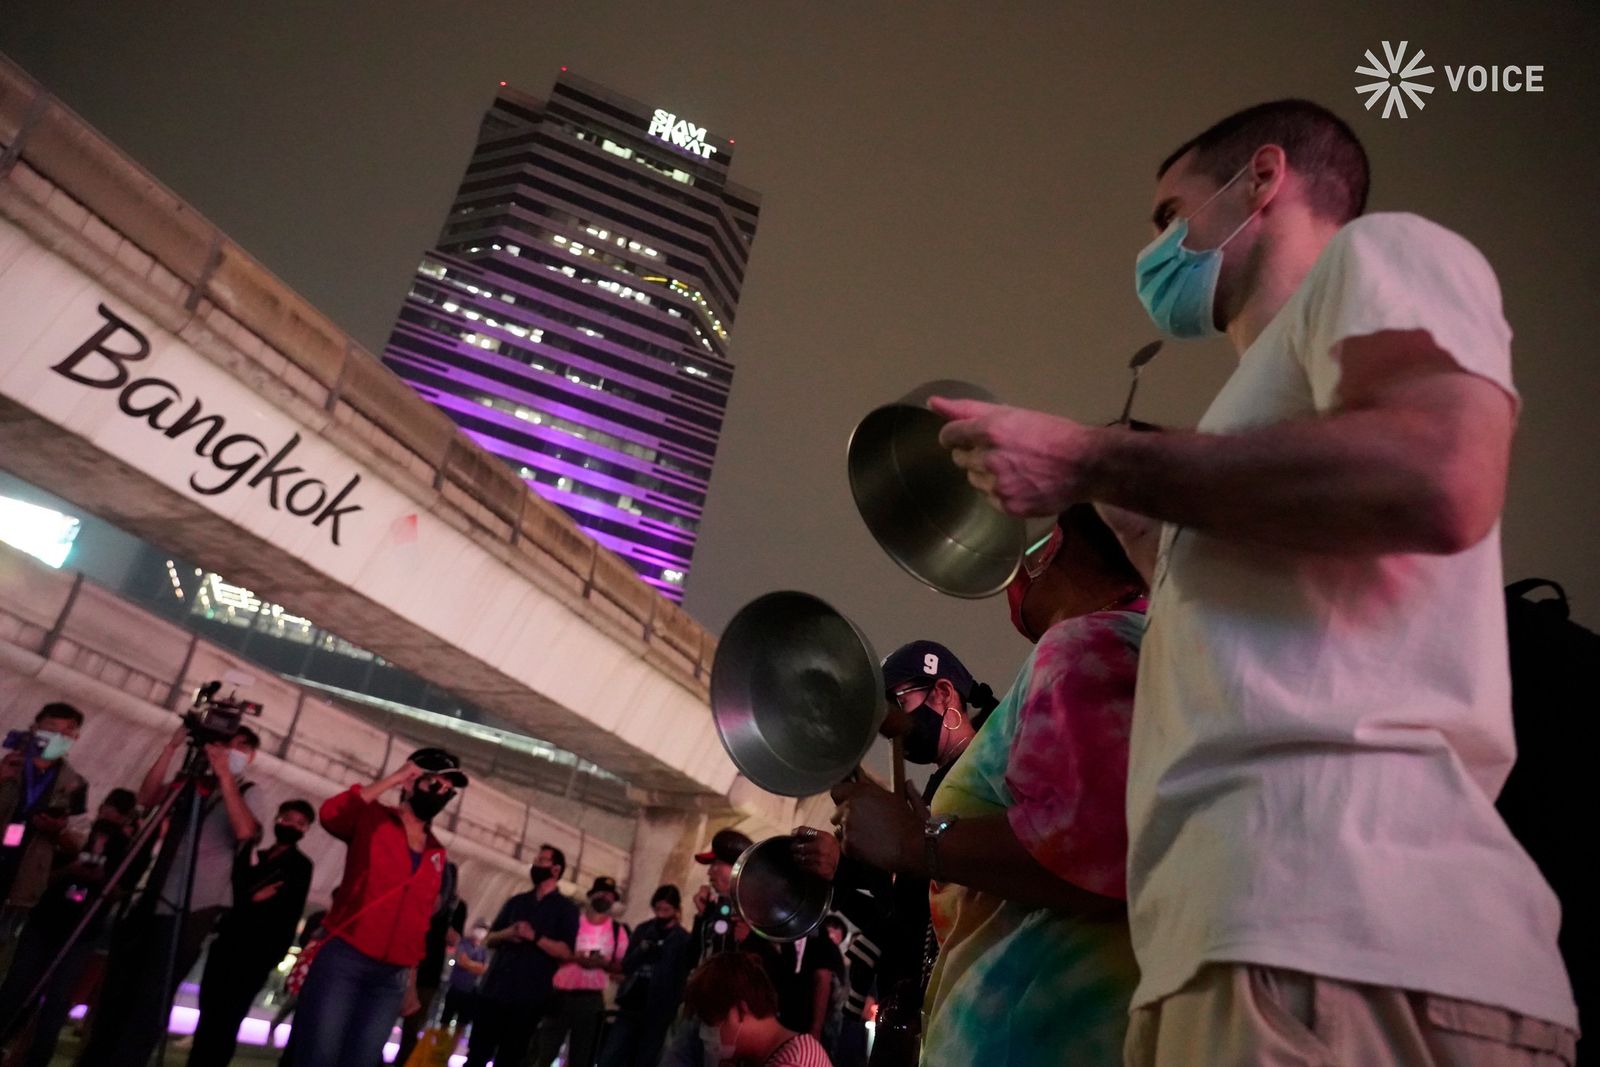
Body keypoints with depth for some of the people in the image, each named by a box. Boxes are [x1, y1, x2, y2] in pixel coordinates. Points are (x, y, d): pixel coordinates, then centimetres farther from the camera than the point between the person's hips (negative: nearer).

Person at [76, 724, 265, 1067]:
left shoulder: (246, 792, 2)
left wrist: (224, 775, -21)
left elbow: (245, 831, -19)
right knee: (117, 993, 14)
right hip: (154, 899, 5)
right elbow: (147, 798, -1)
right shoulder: (190, 782, 15)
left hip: (192, 908, -5)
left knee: (150, 1002, -5)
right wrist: (172, 748, -8)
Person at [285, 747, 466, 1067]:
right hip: (342, 959, -4)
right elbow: (331, 814, -20)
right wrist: (392, 779, -16)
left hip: (392, 977, 4)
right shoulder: (373, 818, 2)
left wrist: (413, 975, 16)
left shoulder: (438, 854, 15)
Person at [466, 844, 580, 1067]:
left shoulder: (566, 908, 1)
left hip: (529, 996, -4)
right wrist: (506, 934, -8)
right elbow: (490, 939, 14)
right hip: (493, 989, 4)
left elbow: (566, 952, -9)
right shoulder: (516, 902, 16)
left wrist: (534, 937, -21)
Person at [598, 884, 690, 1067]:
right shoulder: (643, 930, 6)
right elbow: (627, 965, 4)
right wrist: (643, 948, -14)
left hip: (658, 1014, -3)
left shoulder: (683, 940, -5)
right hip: (631, 1008, 3)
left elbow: (681, 979, -6)